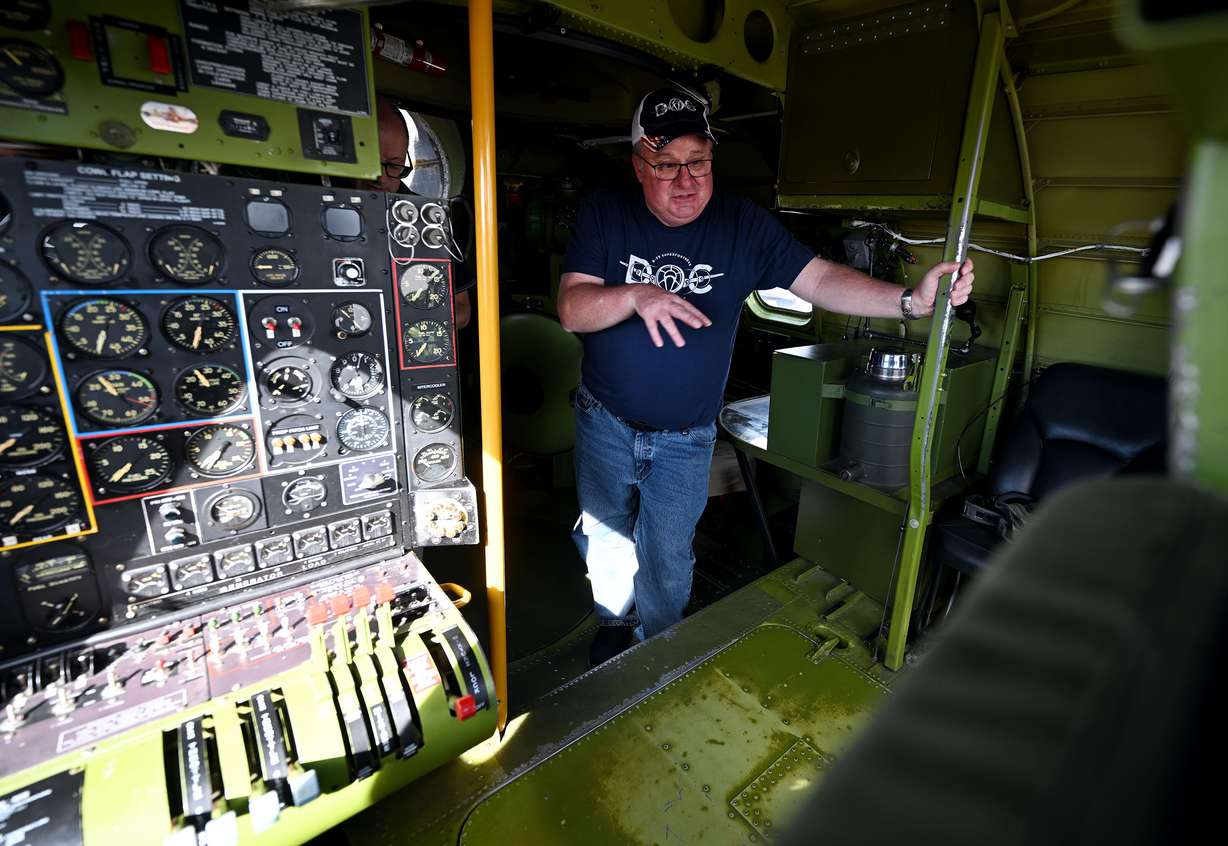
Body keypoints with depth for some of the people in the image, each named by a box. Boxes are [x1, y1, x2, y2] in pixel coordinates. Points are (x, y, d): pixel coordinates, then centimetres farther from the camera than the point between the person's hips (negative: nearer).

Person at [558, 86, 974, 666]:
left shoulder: (742, 225, -9)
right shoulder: (604, 215, -10)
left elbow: (821, 280, -13)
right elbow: (571, 309, -19)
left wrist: (911, 300, -27)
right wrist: (635, 297, -38)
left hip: (686, 440, -1)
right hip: (605, 424, 1)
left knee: (667, 562, 13)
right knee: (604, 539, 22)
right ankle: (613, 620, 53)